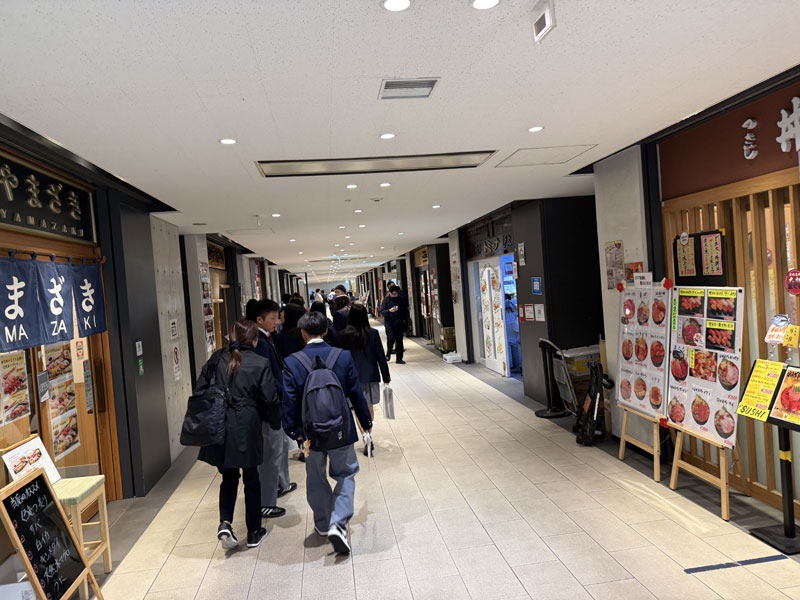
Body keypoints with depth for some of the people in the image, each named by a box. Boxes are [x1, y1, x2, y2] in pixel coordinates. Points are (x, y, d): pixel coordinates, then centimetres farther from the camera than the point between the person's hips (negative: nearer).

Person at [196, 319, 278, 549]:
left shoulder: (217, 358, 3)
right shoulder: (260, 363, -7)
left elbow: (200, 389, 3)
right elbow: (269, 400, -8)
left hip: (219, 426, 3)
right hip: (247, 427, -3)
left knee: (228, 477, 19)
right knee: (251, 479, 12)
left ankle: (225, 522, 2)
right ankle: (254, 533, 21)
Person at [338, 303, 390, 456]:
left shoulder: (343, 335, -6)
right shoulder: (373, 333, -6)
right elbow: (381, 356, -2)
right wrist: (386, 377, 6)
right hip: (370, 375, 1)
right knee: (369, 407, 15)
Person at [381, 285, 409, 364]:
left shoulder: (401, 299, 6)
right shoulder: (386, 300, -1)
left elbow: (405, 310, 13)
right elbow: (382, 311, -4)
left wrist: (405, 320, 4)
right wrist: (389, 311, -21)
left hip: (399, 323, 3)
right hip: (389, 323, -2)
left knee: (399, 341, 4)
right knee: (391, 339, -15)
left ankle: (399, 359, 13)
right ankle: (388, 354, 12)